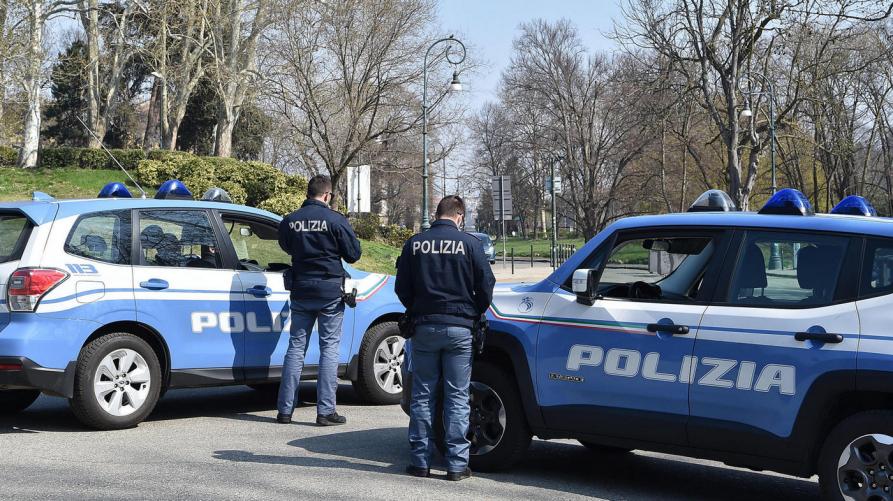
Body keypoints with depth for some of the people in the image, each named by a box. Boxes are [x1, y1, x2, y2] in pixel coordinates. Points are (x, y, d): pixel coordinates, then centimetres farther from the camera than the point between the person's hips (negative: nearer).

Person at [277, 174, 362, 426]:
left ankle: (285, 410, 9)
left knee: (296, 347, 10)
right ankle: (325, 411, -1)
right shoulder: (336, 220, -11)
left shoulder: (289, 221, 1)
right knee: (329, 348, 2)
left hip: (301, 292, 4)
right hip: (330, 292, -4)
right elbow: (353, 254, -4)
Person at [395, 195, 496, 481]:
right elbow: (486, 285, -3)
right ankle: (457, 464, 2)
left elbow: (402, 288, 5)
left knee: (422, 396, 9)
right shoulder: (469, 243, -5)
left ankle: (420, 460, 10)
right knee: (457, 397, 3)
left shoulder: (414, 244, 2)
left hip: (424, 328, 2)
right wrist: (474, 314, 14)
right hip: (459, 329, -2)